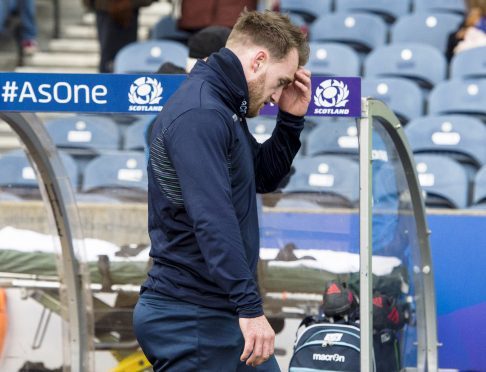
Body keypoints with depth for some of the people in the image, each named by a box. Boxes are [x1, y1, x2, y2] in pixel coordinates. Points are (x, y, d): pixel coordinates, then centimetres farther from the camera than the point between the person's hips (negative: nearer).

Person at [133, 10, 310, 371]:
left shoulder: (222, 108, 14)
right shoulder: (199, 115, -19)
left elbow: (264, 177, 26)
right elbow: (212, 221, -28)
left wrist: (291, 119, 11)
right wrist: (250, 307, -31)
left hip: (222, 314, 10)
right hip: (192, 322, -10)